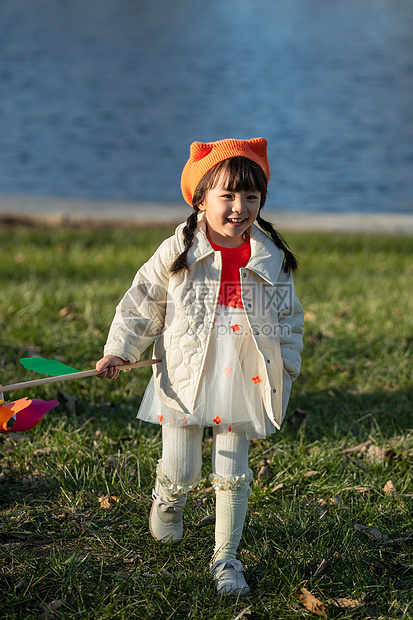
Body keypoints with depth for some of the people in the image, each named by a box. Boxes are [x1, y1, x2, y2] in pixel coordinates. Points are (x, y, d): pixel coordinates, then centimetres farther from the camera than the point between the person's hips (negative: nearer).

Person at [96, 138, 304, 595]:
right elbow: (143, 303, 2)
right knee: (180, 470, 4)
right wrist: (119, 351, -2)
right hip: (185, 380, -1)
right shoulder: (177, 253, -6)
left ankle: (226, 557, 22)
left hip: (242, 384, 1)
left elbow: (289, 321, 9)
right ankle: (167, 499, 41)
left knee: (232, 475, 6)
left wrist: (284, 373, 6)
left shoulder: (271, 260, -1)